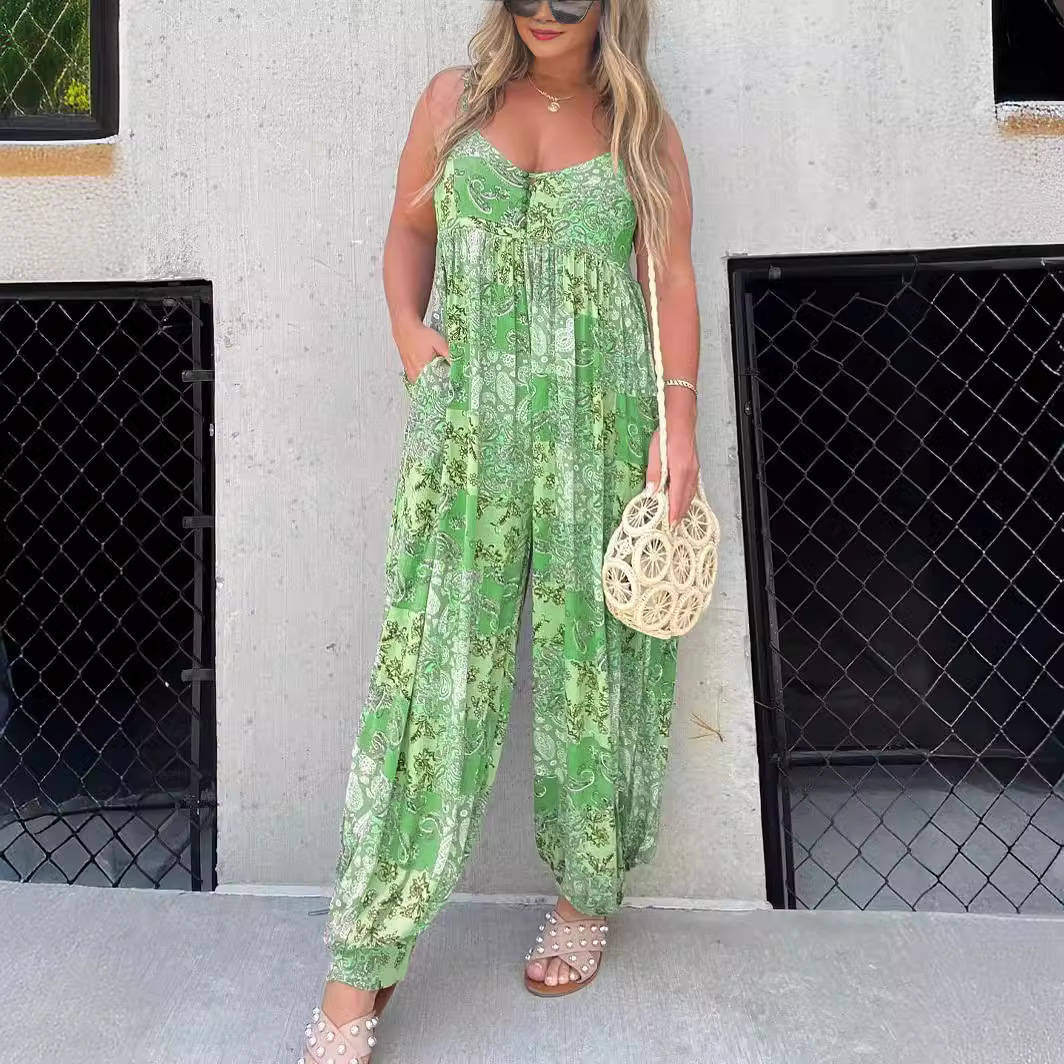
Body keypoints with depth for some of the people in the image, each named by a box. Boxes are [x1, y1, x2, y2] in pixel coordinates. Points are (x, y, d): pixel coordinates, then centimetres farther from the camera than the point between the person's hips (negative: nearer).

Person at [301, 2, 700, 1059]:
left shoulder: (644, 132, 11)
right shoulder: (453, 100, 14)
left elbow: (672, 279, 5)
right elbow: (408, 229, 20)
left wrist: (680, 420, -6)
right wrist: (409, 333, 1)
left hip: (601, 426, 0)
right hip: (467, 425, 0)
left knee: (590, 653, 6)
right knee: (431, 662, -5)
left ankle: (586, 896, 28)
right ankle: (362, 967, 6)